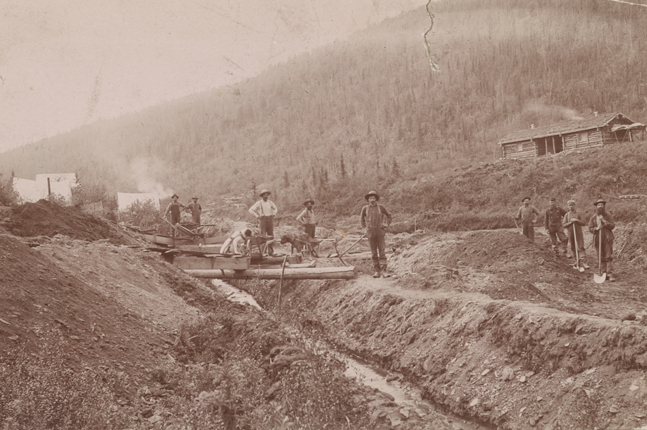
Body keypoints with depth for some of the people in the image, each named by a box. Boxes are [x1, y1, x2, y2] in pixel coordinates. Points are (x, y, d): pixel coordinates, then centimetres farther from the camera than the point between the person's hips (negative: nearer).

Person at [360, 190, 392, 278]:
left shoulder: (381, 207, 0)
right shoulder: (365, 208, 2)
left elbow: (388, 215, 15)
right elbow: (362, 218, 20)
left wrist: (387, 225, 5)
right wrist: (365, 227, 14)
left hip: (380, 232, -1)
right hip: (370, 233, 1)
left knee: (381, 251, -9)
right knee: (374, 253, 3)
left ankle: (383, 270, -13)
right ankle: (377, 271, 8)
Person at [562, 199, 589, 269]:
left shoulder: (579, 214, 1)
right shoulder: (566, 215, 6)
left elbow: (584, 223, -6)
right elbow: (564, 225, 0)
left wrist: (577, 220, -20)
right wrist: (571, 222, -16)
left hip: (579, 233, -3)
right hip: (570, 234, 3)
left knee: (581, 248, -10)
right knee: (573, 248, 9)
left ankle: (583, 261, -15)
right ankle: (578, 260, 21)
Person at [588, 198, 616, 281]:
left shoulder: (608, 216, 4)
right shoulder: (593, 218, 9)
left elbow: (612, 226, -5)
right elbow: (590, 229, 4)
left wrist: (604, 221, -16)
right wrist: (597, 228, -16)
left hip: (608, 239, -2)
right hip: (598, 240, 2)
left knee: (609, 257, -9)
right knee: (601, 258, 5)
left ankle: (610, 274, -12)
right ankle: (603, 273, 10)